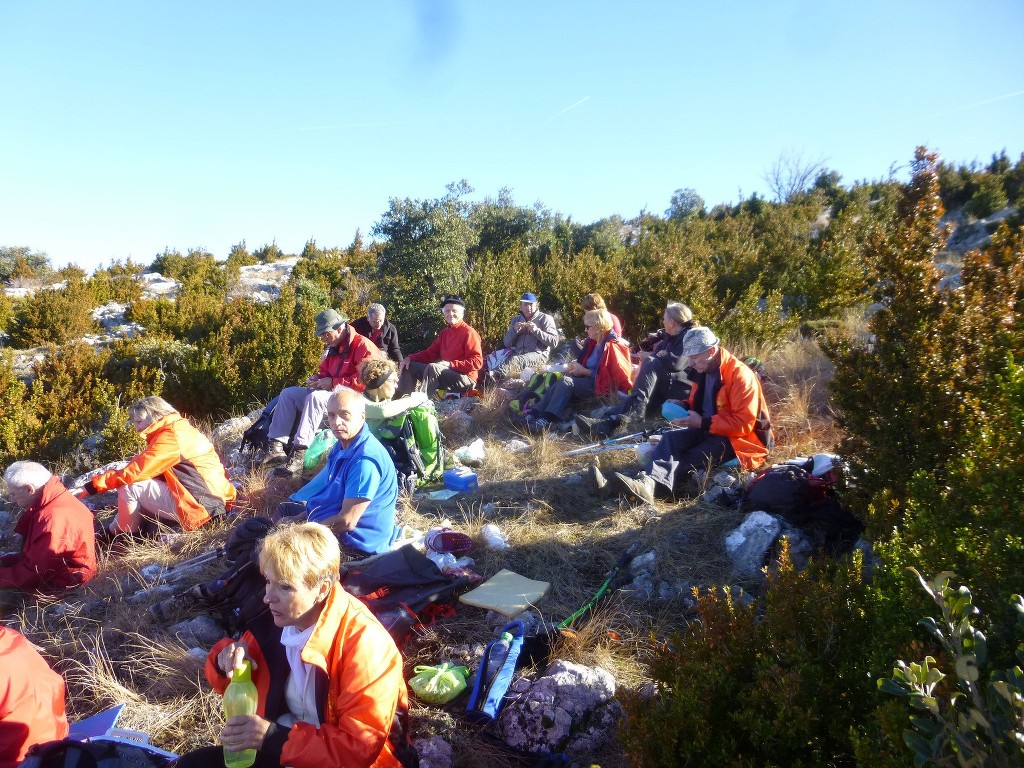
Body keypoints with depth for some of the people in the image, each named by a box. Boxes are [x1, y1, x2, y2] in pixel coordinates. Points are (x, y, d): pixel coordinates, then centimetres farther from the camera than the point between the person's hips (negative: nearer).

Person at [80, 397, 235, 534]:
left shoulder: (170, 436, -13)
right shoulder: (181, 430, 17)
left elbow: (135, 471, -16)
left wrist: (93, 485, -9)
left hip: (199, 507, -10)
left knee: (129, 487, -8)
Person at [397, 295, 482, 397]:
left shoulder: (469, 333, -10)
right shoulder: (445, 332, 14)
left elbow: (477, 362, -18)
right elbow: (430, 353, 14)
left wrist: (450, 364, -23)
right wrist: (410, 358, -2)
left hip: (465, 379, -8)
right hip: (446, 374, 8)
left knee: (432, 367, -33)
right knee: (409, 365, 5)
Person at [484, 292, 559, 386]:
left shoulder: (545, 318, 8)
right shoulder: (516, 319, 21)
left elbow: (554, 342, -5)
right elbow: (506, 343, 15)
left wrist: (536, 330, -14)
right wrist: (514, 330, -4)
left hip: (538, 354, -6)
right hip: (517, 353, 6)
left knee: (514, 360, -38)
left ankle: (494, 376, -65)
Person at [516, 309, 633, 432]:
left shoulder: (612, 346, -10)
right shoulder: (592, 343, 15)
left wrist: (584, 371, -14)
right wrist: (577, 367, 4)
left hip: (602, 388, -8)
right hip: (588, 381, 8)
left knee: (566, 381, -29)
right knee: (560, 384, -19)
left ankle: (546, 419, -41)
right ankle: (534, 414, -31)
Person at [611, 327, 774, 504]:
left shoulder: (740, 375, -18)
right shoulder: (703, 371, 7)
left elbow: (744, 424, -22)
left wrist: (702, 423, -24)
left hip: (738, 438, -7)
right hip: (708, 430, 7)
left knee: (692, 458, -32)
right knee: (671, 438, -20)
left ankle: (650, 484, -52)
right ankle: (650, 481, -46)